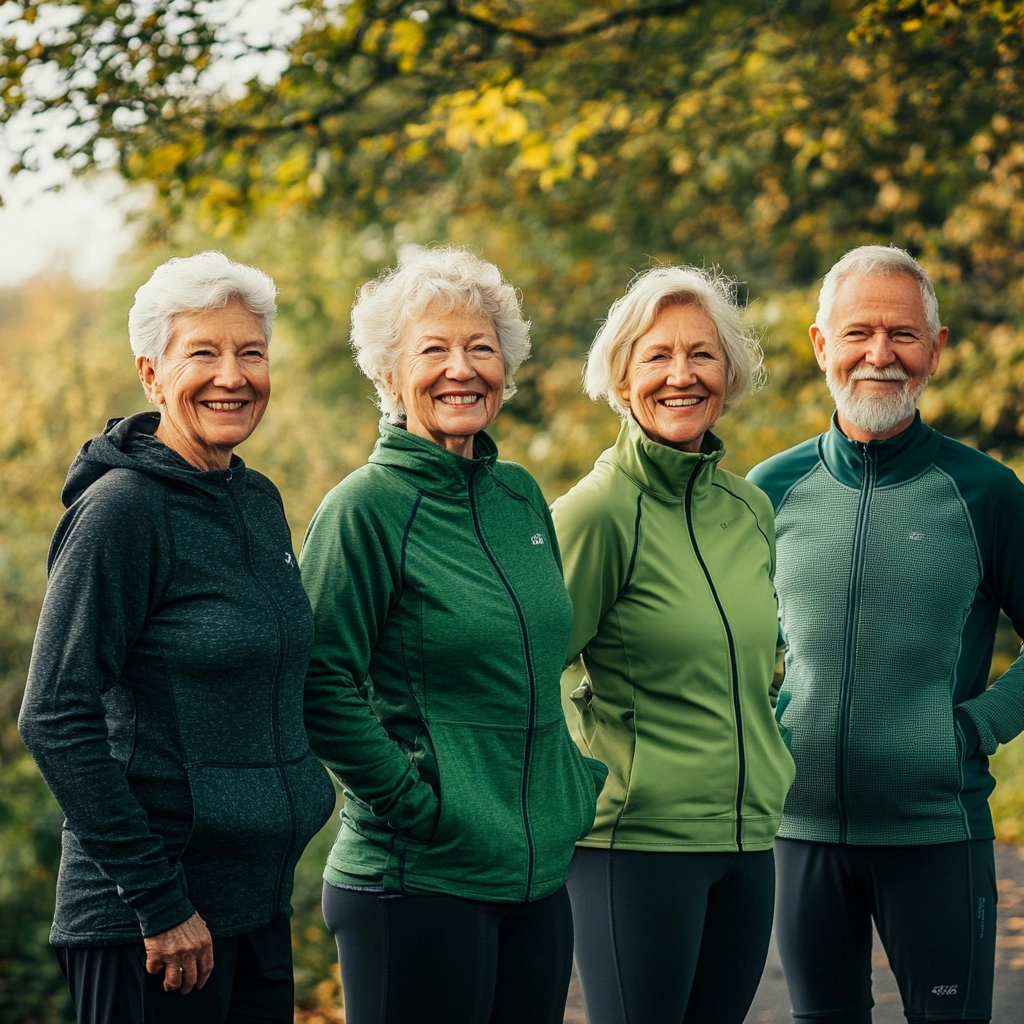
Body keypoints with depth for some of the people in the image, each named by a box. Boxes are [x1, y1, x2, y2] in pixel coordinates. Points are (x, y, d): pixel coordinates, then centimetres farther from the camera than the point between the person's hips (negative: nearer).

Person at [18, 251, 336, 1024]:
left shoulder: (259, 503, 10)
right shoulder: (122, 509, -13)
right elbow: (56, 721, -18)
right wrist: (157, 900, -18)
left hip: (259, 908, 7)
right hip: (146, 924, -7)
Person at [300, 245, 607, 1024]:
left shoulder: (520, 495, 11)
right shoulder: (366, 507, -9)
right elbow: (320, 687, -13)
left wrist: (579, 781, 13)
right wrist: (413, 802, -14)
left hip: (539, 872, 7)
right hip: (416, 880, -7)